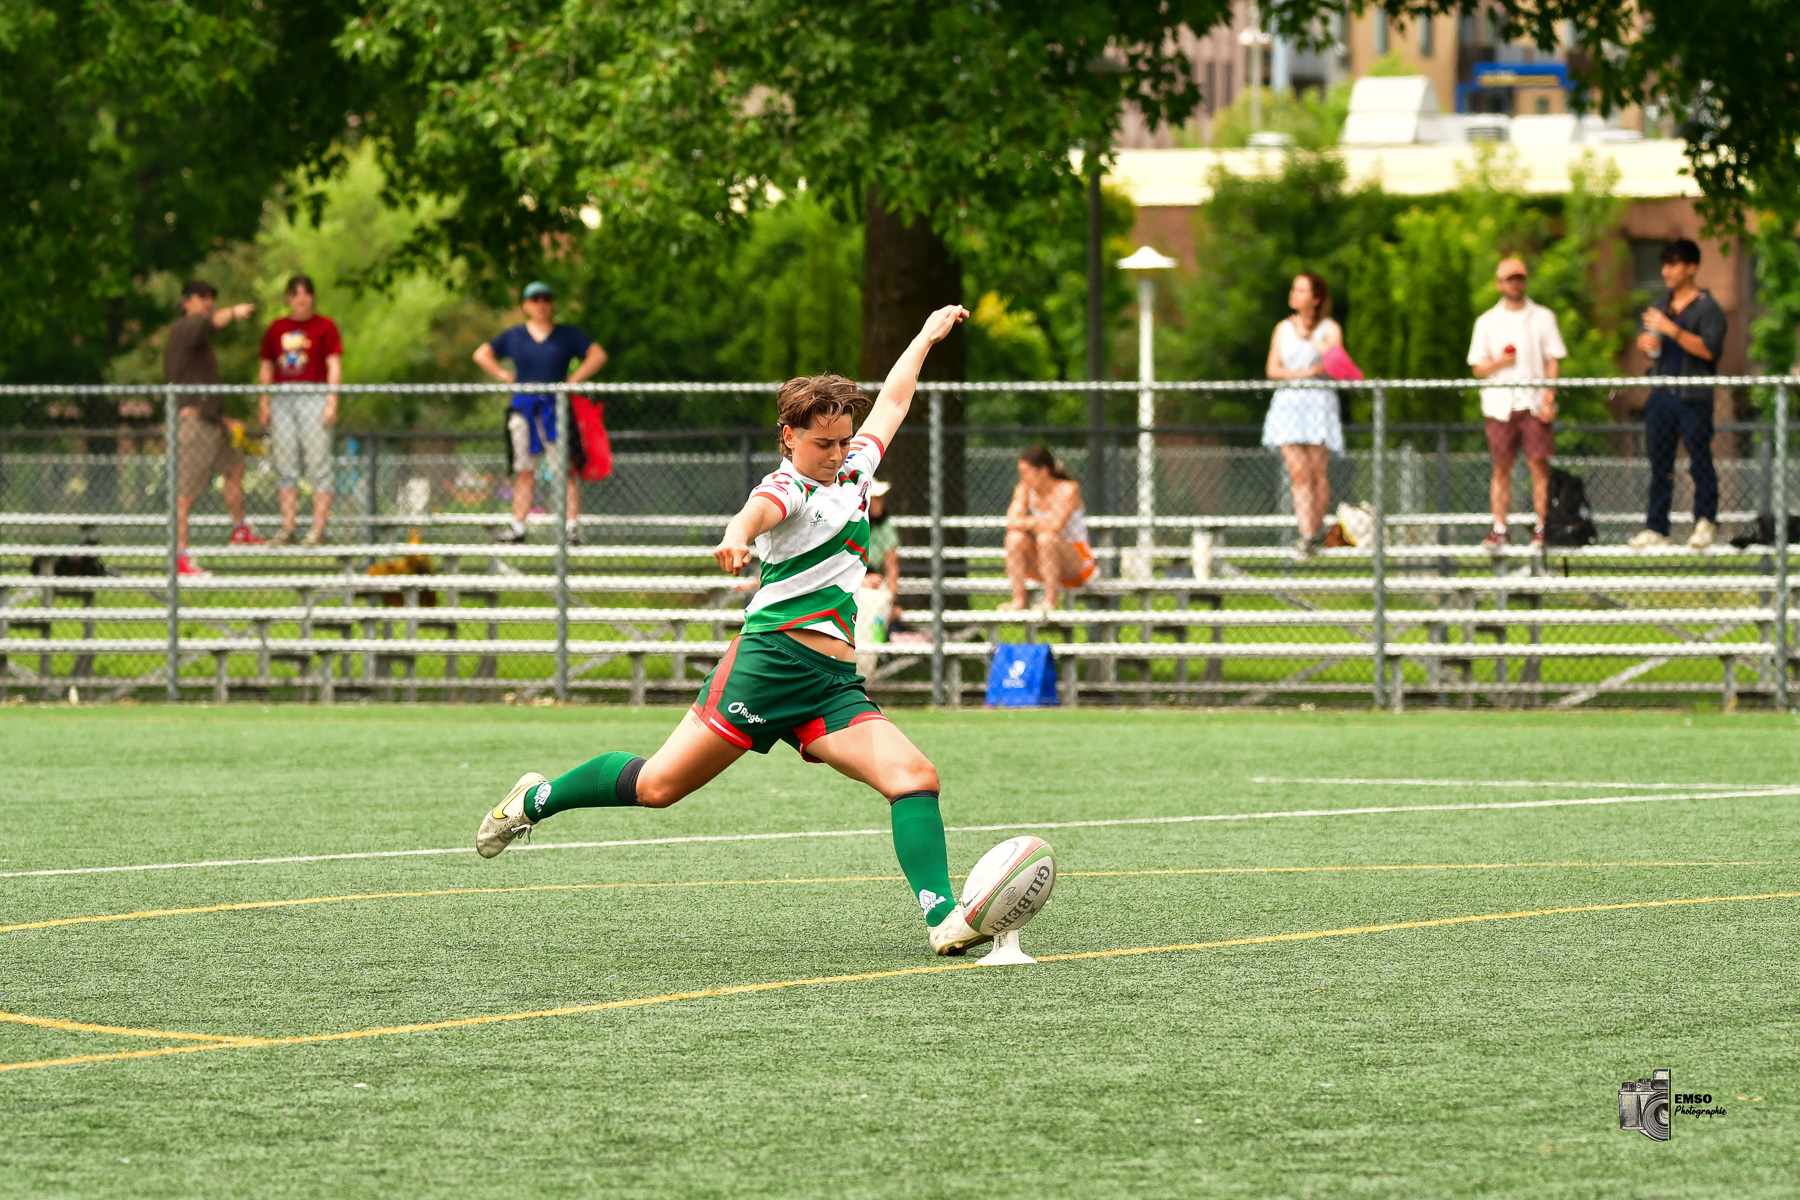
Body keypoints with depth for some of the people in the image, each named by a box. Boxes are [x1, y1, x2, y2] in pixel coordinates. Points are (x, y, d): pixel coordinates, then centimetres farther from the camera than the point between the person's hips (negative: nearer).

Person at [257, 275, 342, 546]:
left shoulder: (325, 326, 2)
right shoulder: (276, 328, 14)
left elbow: (334, 366, -2)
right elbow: (266, 366, 18)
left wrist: (331, 401, -11)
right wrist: (264, 403, 10)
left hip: (314, 399, -5)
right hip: (282, 400, 5)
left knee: (318, 464, -6)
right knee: (285, 467, 4)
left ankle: (318, 529, -5)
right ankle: (287, 529, 8)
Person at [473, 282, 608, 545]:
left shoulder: (568, 335, 8)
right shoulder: (514, 336, 12)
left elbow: (598, 355, 6)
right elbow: (481, 354, 17)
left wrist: (574, 380, -5)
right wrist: (504, 376, 3)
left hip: (556, 406, -2)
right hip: (523, 408, 2)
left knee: (566, 468, -9)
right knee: (524, 471, 4)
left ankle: (572, 527, -9)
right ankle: (518, 527, 7)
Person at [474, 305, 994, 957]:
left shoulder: (854, 467, 18)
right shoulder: (788, 487, -5)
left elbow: (891, 402, 35)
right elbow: (760, 510, -30)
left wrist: (927, 336, 47)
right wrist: (736, 536, -53)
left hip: (834, 682, 7)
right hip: (772, 654, -7)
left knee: (915, 777, -14)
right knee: (660, 784, -5)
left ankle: (942, 917, -21)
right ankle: (535, 800, 16)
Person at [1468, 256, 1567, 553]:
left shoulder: (1543, 317, 9)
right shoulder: (1487, 322, 11)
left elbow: (1553, 361, 6)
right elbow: (1477, 367, 10)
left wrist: (1549, 398, -5)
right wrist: (1499, 362, -11)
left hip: (1534, 403, -1)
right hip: (1499, 404, 1)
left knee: (1539, 465, -7)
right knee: (1501, 469, -1)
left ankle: (1542, 528, -5)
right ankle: (1499, 529, -1)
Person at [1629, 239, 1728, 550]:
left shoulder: (1708, 308, -4)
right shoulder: (1661, 306, 18)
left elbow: (1707, 348, -17)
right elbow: (1643, 339, 27)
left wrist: (1670, 329, -21)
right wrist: (1645, 341, 2)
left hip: (1694, 398, -6)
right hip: (1661, 396, 6)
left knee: (1700, 463, -2)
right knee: (1659, 465, 5)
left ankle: (1705, 522, 10)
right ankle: (1656, 528, 6)